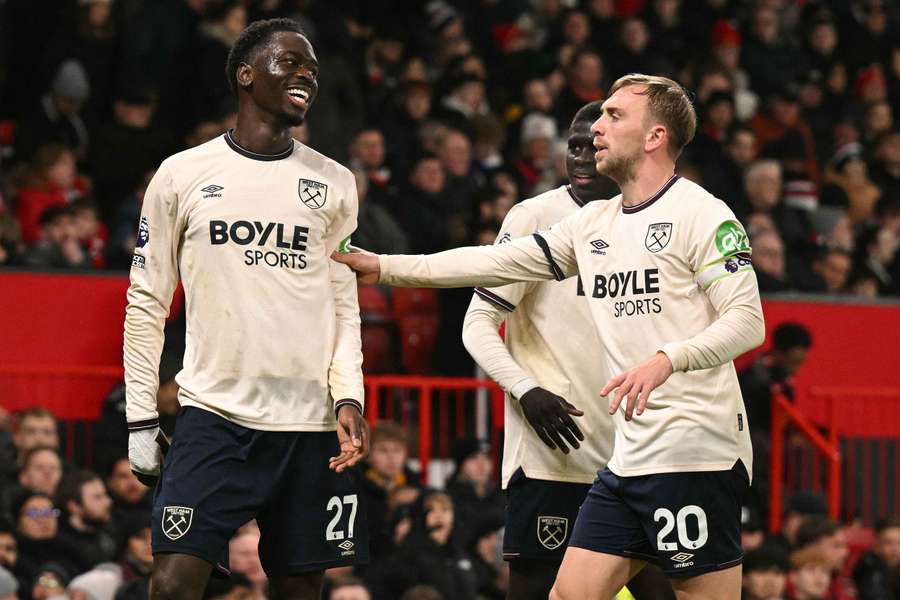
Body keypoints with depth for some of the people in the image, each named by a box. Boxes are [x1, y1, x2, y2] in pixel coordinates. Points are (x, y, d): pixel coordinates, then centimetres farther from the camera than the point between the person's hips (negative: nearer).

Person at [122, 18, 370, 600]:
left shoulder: (335, 184, 9)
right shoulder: (183, 175, 3)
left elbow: (344, 306, 12)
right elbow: (147, 303, 7)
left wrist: (349, 398, -4)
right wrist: (141, 420, 3)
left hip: (311, 421, 2)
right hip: (214, 414, -2)